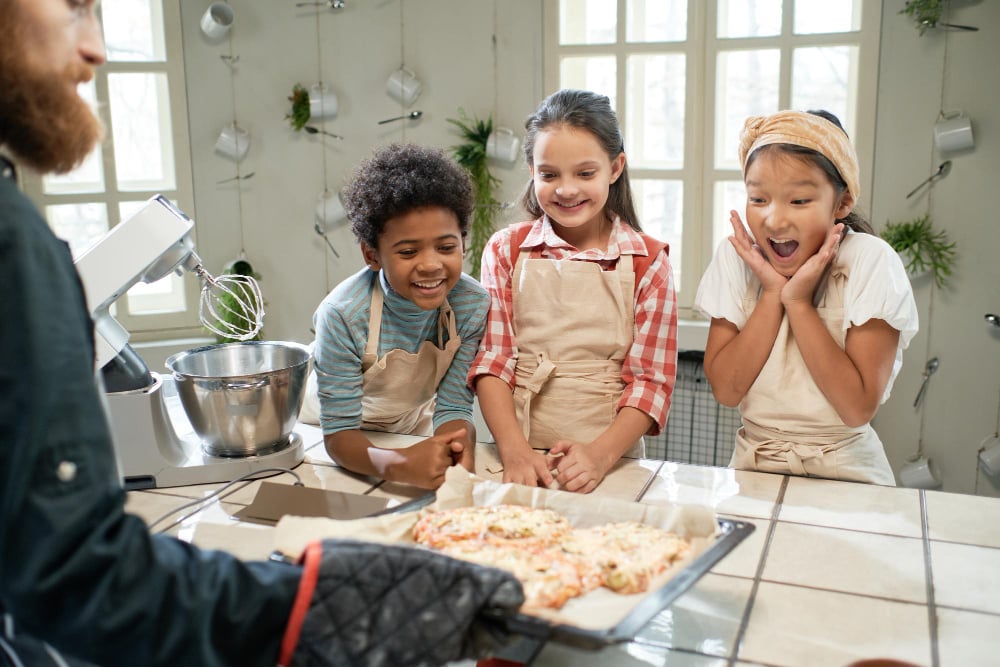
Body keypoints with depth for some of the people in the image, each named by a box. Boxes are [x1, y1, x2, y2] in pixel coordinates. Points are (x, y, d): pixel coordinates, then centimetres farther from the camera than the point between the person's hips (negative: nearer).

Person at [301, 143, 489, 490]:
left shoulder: (473, 305, -20)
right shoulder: (343, 314, -30)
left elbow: (453, 405, -14)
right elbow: (339, 432, -26)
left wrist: (459, 446, -38)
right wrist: (396, 465, -46)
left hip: (416, 427, 2)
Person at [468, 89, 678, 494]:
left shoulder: (647, 262, 3)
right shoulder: (506, 251, 7)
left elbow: (652, 379, 0)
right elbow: (491, 361, 2)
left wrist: (601, 454, -15)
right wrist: (515, 450, -12)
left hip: (612, 462, 0)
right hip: (521, 457, 1)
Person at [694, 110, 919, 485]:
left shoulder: (871, 263, -10)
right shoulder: (735, 259, -2)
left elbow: (859, 408, -16)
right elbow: (725, 390, -8)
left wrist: (798, 301, -17)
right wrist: (772, 295, -13)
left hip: (844, 473, -2)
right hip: (752, 466, 2)